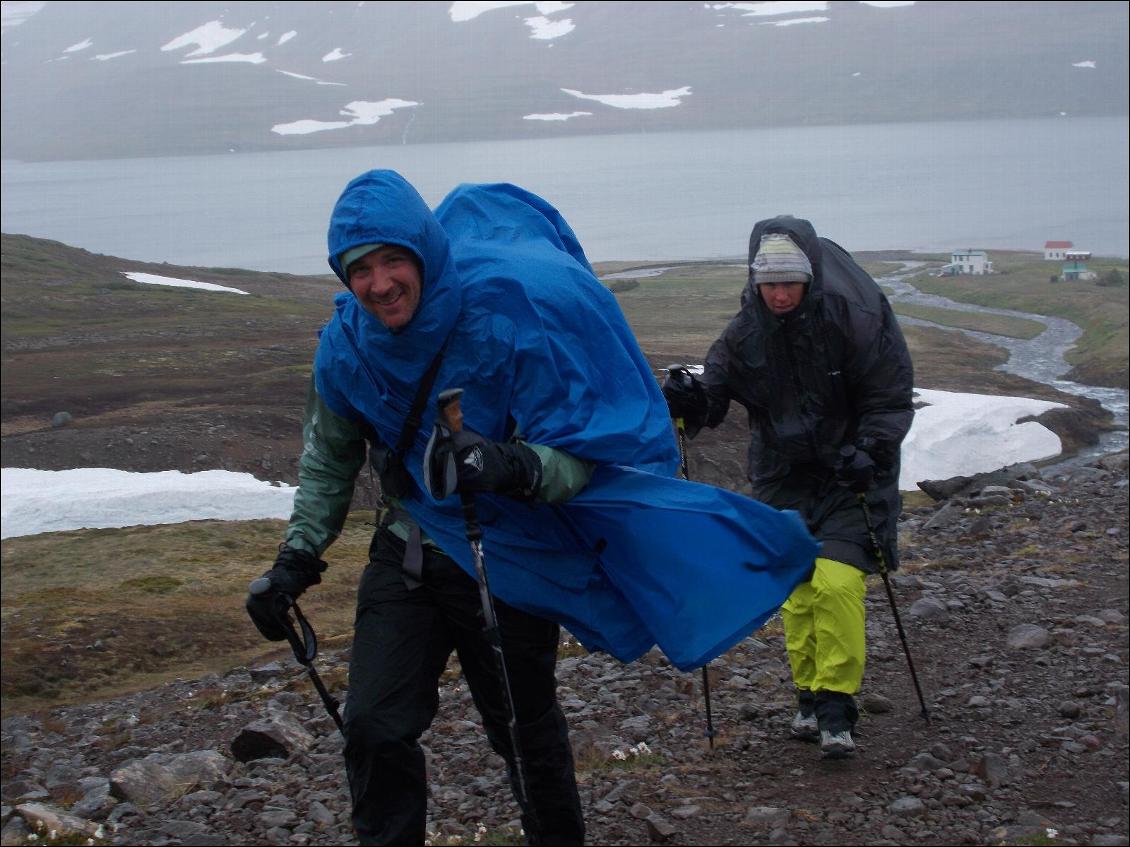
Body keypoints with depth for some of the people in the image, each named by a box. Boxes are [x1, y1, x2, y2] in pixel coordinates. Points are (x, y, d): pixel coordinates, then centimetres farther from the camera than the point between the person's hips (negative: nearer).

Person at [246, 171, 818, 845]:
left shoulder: (510, 315, -25)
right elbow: (330, 458, 10)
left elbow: (584, 452, -23)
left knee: (526, 731, 11)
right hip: (409, 552, 4)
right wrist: (299, 557, 2)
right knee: (374, 727, -4)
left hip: (511, 558, -4)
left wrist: (516, 467, -44)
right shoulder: (348, 343, -9)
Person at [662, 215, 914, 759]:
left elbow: (892, 397, -8)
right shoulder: (748, 329, -5)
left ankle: (836, 706, -7)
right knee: (795, 589, 2)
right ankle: (809, 697, 19)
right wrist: (691, 398, -26)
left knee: (836, 582, -16)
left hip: (848, 473, -3)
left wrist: (869, 450, -21)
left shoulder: (855, 320, -15)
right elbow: (719, 377, -3)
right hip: (783, 474, 3)